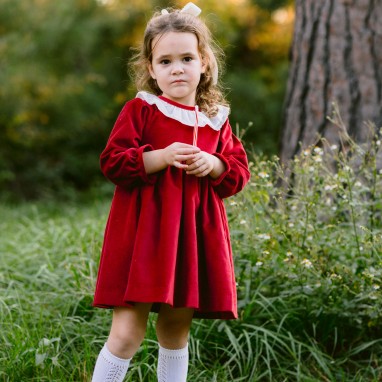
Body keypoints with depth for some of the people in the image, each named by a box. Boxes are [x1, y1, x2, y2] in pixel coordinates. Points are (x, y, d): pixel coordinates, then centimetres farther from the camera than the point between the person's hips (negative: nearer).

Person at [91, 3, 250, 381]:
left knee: (176, 330, 14)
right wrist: (162, 157, -18)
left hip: (194, 234, 4)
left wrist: (214, 165, -7)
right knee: (128, 331, -9)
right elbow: (112, 161, -6)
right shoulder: (140, 109, -1)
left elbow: (239, 171, 14)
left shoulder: (216, 119, 11)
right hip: (142, 233, -4)